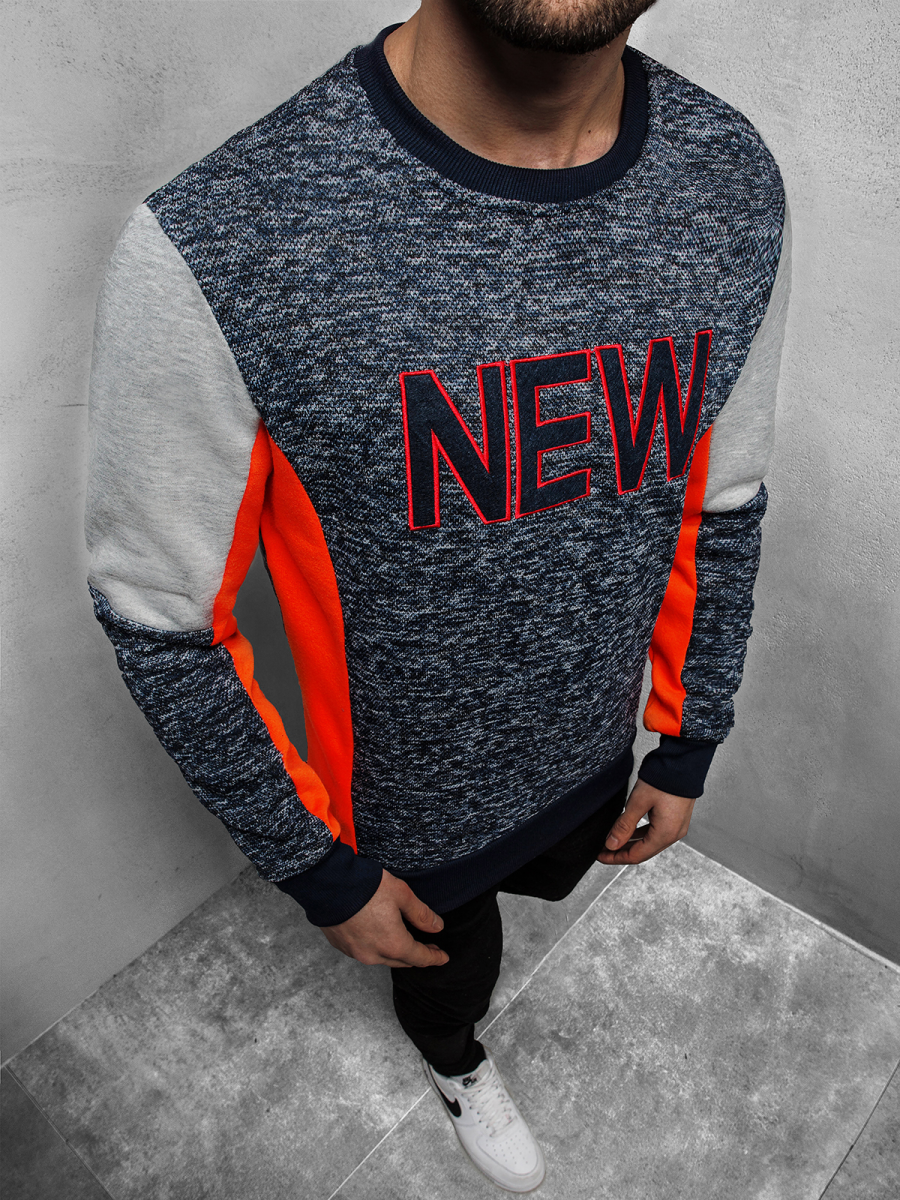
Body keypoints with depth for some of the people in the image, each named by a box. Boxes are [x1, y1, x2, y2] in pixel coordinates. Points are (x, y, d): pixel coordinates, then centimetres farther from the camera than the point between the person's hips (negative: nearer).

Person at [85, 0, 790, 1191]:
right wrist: (319, 872, -10)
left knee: (534, 884, 36)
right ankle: (458, 1064, 69)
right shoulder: (214, 250, -33)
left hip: (592, 765, 4)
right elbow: (159, 621, -20)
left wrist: (688, 750, 7)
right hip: (404, 813, -3)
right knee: (449, 961, 29)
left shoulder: (734, 183, -15)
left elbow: (724, 509, -1)